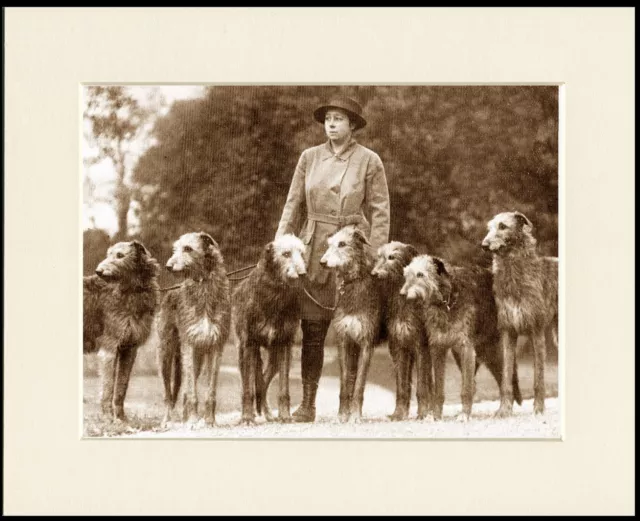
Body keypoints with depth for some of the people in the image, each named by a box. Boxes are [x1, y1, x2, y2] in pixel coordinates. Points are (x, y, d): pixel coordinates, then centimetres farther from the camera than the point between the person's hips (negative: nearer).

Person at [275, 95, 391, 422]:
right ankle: (307, 405, 8)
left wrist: (376, 256, -8)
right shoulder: (309, 157, 8)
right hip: (313, 248, 3)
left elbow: (380, 212, -1)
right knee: (312, 328, 2)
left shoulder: (369, 161, -1)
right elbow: (293, 206, 10)